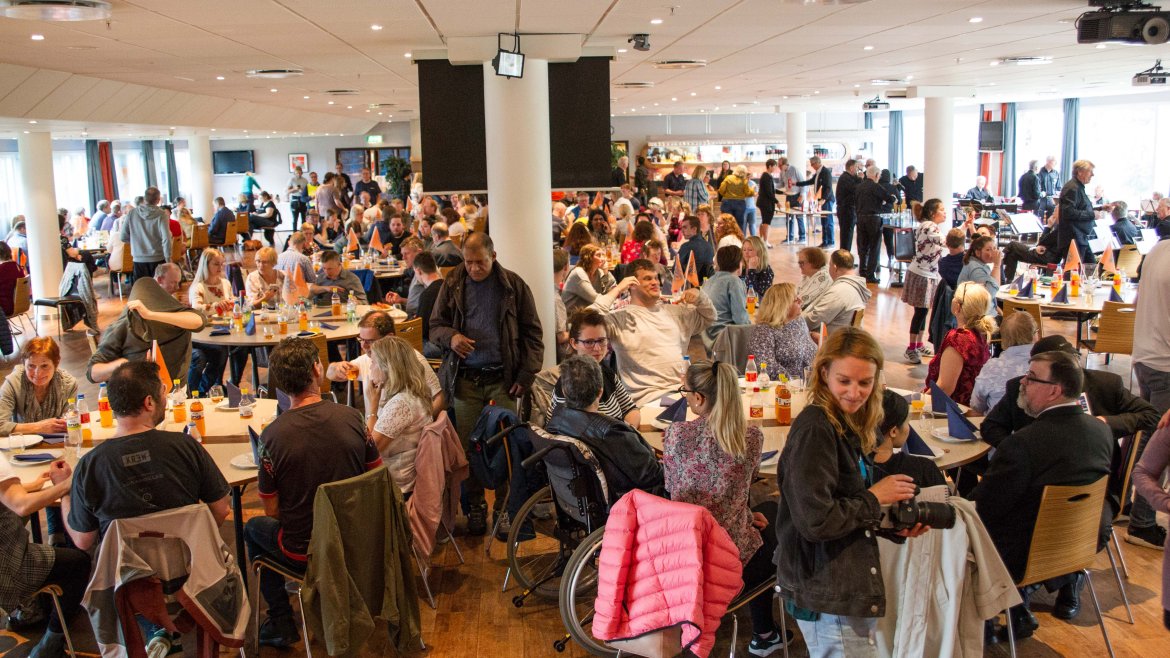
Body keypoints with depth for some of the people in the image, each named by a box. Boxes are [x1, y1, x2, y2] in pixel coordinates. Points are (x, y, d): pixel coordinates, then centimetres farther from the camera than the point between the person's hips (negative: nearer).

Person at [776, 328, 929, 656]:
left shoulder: (848, 426, 9)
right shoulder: (814, 429, -20)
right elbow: (815, 521, -27)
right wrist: (874, 499, -15)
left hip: (850, 588, 9)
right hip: (828, 598, -9)